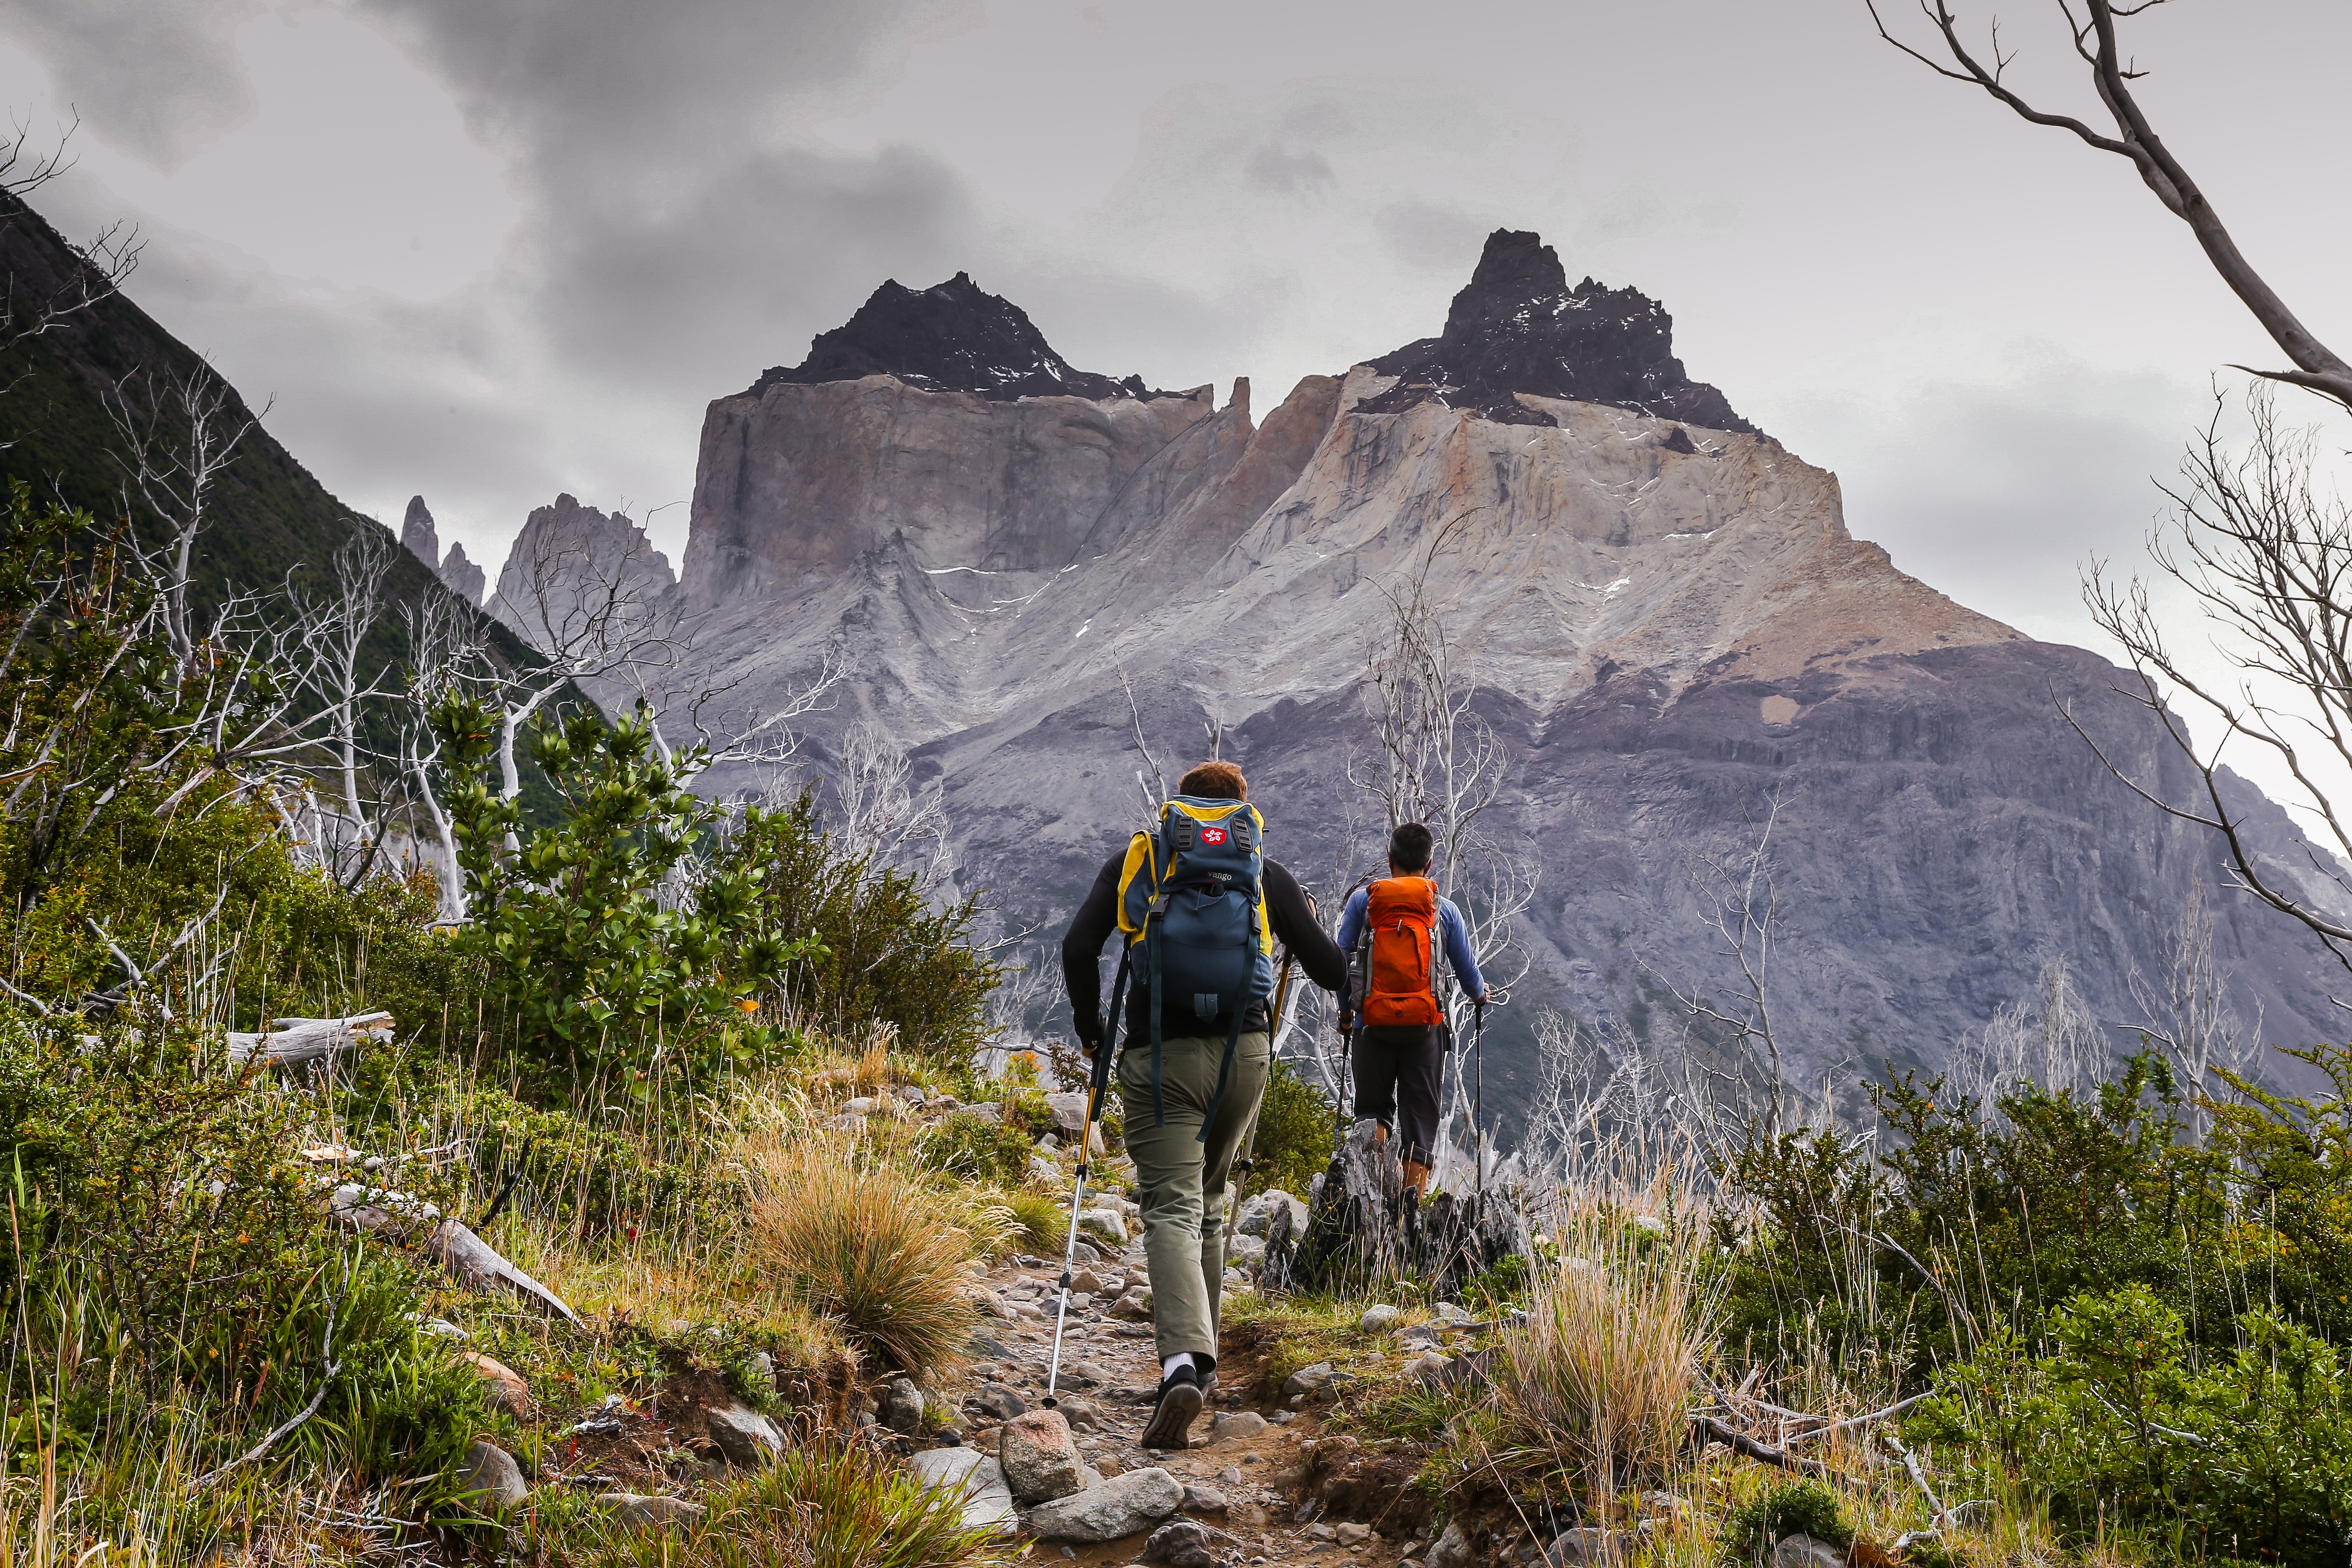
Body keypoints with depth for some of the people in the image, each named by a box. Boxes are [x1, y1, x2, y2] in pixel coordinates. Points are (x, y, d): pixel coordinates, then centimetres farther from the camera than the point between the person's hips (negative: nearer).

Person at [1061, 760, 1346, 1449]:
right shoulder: (1266, 874, 9)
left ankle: (1182, 1362, -29)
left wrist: (1090, 1030, 10)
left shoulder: (1134, 863, 8)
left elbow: (1078, 946, -4)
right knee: (1208, 1199, 21)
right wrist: (1310, 922, 28)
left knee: (1171, 1207, -8)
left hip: (1159, 1056, -2)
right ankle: (1199, 1352, 29)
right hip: (1244, 1051, 2)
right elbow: (1333, 973, 7)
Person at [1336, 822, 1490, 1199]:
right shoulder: (1445, 910, 8)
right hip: (1425, 1026, 0)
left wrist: (1344, 1010, 21)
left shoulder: (1362, 900, 7)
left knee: (1374, 1108, 14)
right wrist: (1480, 994, 36)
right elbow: (1467, 971, 13)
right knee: (1420, 1115, 6)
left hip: (1373, 1023, 0)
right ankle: (1413, 1196, -8)